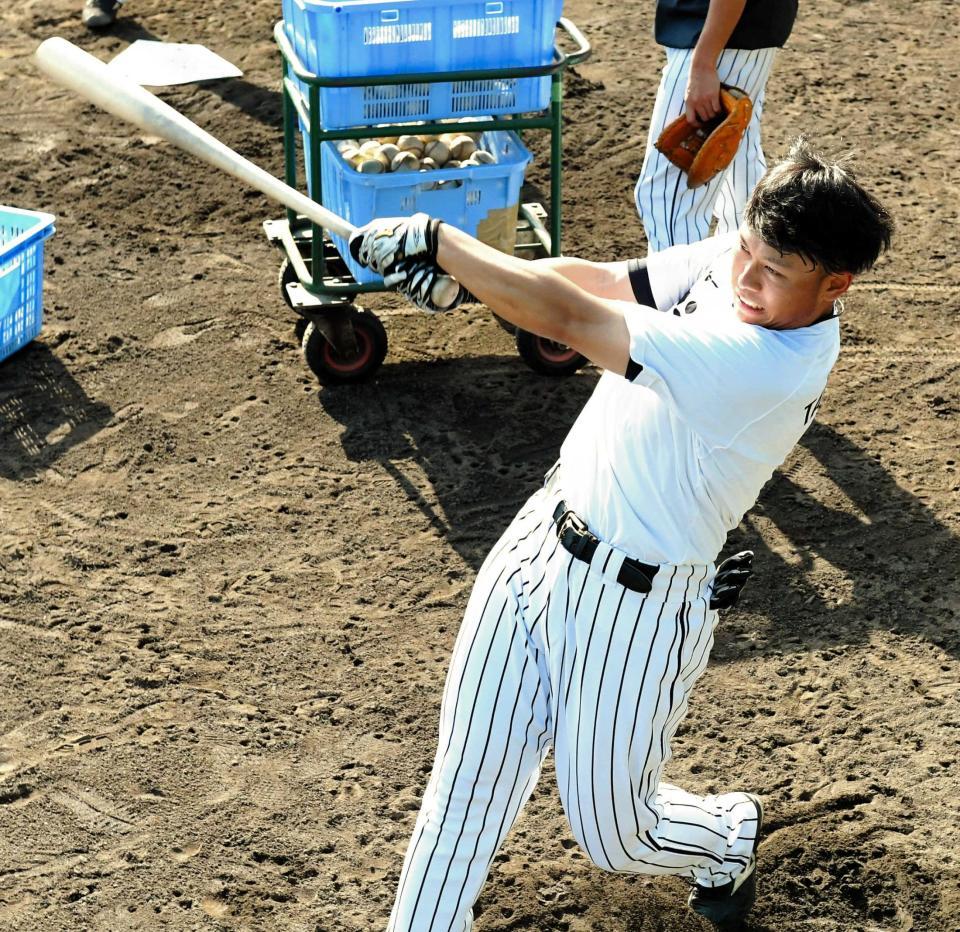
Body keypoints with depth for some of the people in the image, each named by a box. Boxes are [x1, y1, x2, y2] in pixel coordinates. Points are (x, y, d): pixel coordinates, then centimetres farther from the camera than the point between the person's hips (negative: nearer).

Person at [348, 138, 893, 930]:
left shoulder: (777, 368, -31)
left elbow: (569, 317, -31)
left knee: (614, 835, 12)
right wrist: (458, 270, -22)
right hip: (543, 540, 7)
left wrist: (433, 238, -25)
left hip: (637, 605, -7)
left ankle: (729, 837, 44)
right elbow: (594, 279, -3)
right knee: (465, 786, 7)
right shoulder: (731, 261, -5)